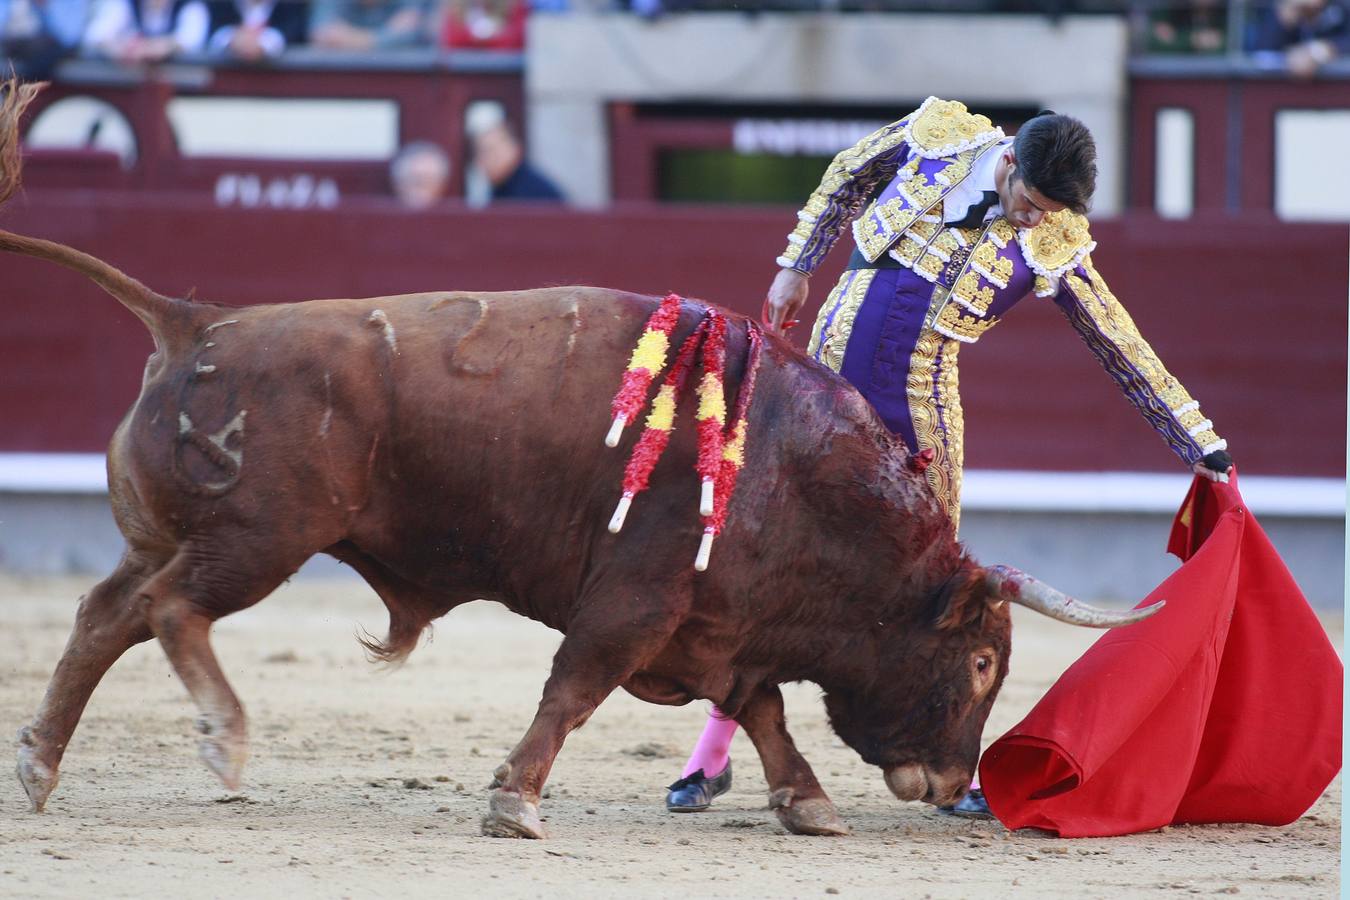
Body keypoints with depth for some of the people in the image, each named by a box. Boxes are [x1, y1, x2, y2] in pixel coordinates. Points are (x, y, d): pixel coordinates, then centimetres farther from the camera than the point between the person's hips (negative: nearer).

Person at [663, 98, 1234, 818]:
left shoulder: (1055, 245, -6)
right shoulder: (938, 136, -6)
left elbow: (1125, 350, 1)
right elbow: (845, 177, 12)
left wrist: (1201, 444, 2)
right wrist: (797, 265, 10)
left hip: (920, 399, 0)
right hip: (834, 360, 0)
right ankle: (713, 753, 7)